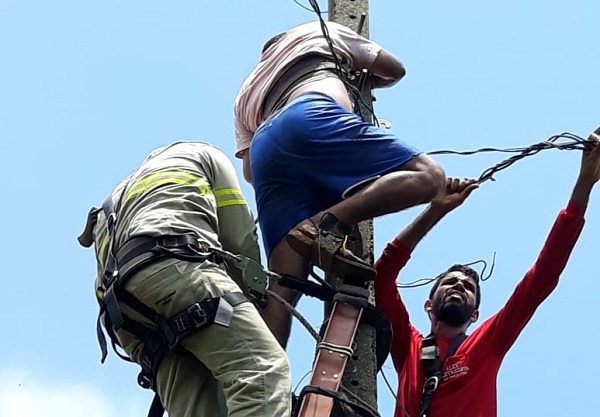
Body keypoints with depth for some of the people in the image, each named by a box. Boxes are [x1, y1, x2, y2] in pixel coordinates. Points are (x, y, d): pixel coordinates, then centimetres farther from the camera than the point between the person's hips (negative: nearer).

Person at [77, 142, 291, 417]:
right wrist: (254, 301, 33)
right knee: (263, 371, -20)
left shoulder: (122, 195, 45)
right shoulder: (202, 155, 31)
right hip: (174, 264, -6)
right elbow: (240, 240, 20)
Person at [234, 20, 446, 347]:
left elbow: (250, 171, 34)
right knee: (428, 175, -11)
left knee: (283, 283, -4)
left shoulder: (247, 93, 44)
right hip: (311, 119, -5)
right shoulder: (320, 32, 37)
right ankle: (329, 223, -29)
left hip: (265, 150, 5)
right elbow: (393, 69, 41)